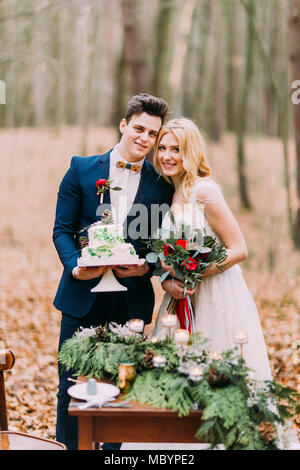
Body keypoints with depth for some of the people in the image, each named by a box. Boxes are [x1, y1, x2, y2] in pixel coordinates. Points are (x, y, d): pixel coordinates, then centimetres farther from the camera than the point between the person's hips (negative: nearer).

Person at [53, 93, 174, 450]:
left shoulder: (161, 184, 3)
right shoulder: (82, 169, 3)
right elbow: (62, 228, 1)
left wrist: (146, 266, -14)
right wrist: (75, 266, -15)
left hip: (131, 300, 1)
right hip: (83, 296, 0)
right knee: (71, 386, 6)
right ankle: (67, 447, 21)